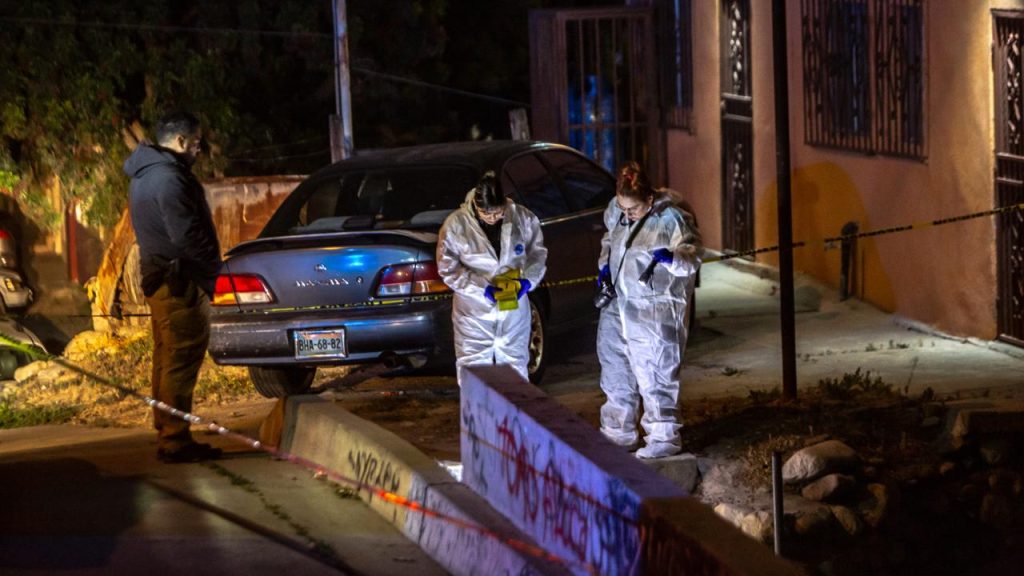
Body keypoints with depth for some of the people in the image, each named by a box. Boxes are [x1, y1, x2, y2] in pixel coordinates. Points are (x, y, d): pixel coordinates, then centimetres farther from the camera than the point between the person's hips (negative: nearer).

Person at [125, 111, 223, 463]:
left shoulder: (145, 176, 17)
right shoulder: (168, 178, -17)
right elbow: (187, 236, -22)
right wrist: (214, 271, -13)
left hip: (159, 279, 11)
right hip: (179, 281, -11)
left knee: (168, 361, 15)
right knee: (182, 362, -9)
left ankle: (167, 435, 21)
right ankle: (176, 441, -10)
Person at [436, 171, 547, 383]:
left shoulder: (523, 219, -9)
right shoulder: (456, 225, -15)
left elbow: (537, 254, 5)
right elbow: (448, 269, -9)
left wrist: (527, 281, -15)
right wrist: (483, 289, -19)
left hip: (514, 309, 2)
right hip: (474, 309, -2)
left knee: (515, 366, 13)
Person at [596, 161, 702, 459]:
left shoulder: (670, 219, -16)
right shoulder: (616, 210, 4)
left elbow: (692, 259, -14)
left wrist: (671, 257, -34)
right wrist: (605, 265, 6)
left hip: (654, 314, -7)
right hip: (617, 308, 7)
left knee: (655, 378, -4)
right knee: (615, 374, 17)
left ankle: (664, 439, 7)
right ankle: (619, 434, 32)